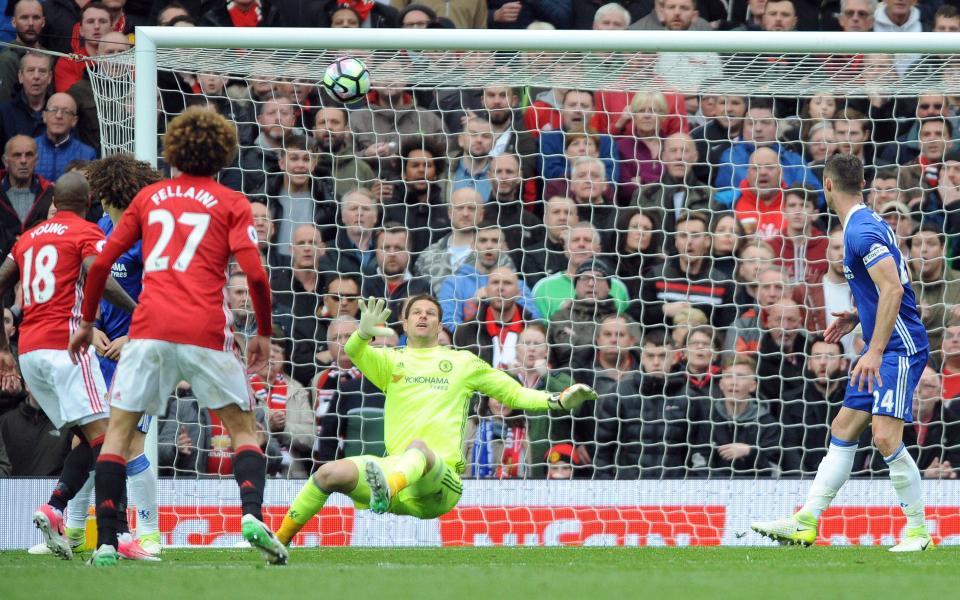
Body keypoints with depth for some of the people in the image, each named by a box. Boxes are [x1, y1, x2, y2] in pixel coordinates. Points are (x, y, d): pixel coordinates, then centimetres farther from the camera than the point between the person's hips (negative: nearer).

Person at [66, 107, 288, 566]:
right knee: (243, 429, 11)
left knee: (118, 429, 11)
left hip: (149, 328, 1)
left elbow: (101, 263, 13)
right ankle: (252, 515, -14)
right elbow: (255, 274, -3)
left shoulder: (149, 196, 15)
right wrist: (264, 333, 10)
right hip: (206, 332, -1)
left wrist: (86, 322, 24)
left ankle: (106, 544, -1)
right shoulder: (231, 203, 7)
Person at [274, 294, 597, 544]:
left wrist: (559, 400, 8)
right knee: (331, 473, -23)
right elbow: (354, 353, 0)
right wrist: (364, 333, -23)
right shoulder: (391, 360, 22)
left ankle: (386, 491, -74)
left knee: (420, 447, -39)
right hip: (395, 468, 3)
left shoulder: (463, 362, 22)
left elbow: (514, 394, 24)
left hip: (440, 486, -3)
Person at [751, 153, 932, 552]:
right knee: (843, 429, 9)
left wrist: (875, 351, -29)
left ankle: (918, 530, -9)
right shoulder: (863, 225, 14)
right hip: (881, 349, 11)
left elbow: (892, 289, -26)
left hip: (899, 347, -11)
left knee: (885, 435, -18)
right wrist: (857, 317, 18)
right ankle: (806, 523, 10)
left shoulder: (862, 230, -17)